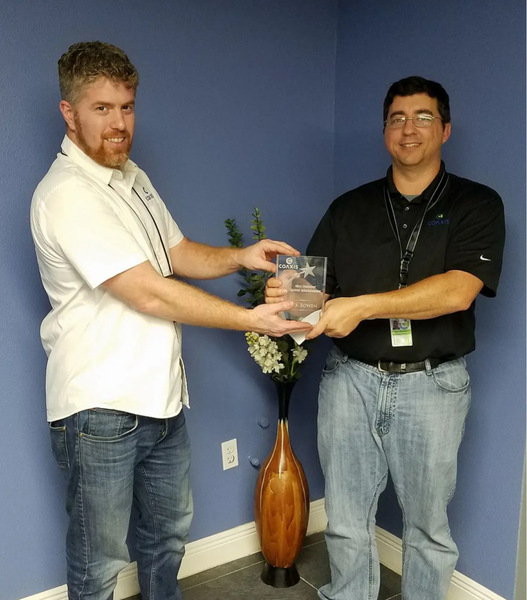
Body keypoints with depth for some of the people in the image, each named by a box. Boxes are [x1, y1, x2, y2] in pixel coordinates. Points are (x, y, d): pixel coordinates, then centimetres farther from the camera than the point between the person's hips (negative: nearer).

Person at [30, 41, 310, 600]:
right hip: (100, 408, -8)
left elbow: (179, 254, 13)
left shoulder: (132, 177, 10)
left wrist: (240, 256, -6)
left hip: (161, 396, 9)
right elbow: (149, 293, -24)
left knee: (168, 530, 25)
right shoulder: (65, 195, -20)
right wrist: (250, 319, -19)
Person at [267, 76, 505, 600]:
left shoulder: (476, 204, -1)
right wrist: (290, 296, -19)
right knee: (346, 523, 14)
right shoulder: (348, 209, 9)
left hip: (431, 384, -2)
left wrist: (363, 306, -25)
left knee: (428, 527, 14)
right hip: (350, 379, 3)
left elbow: (457, 291, -17)